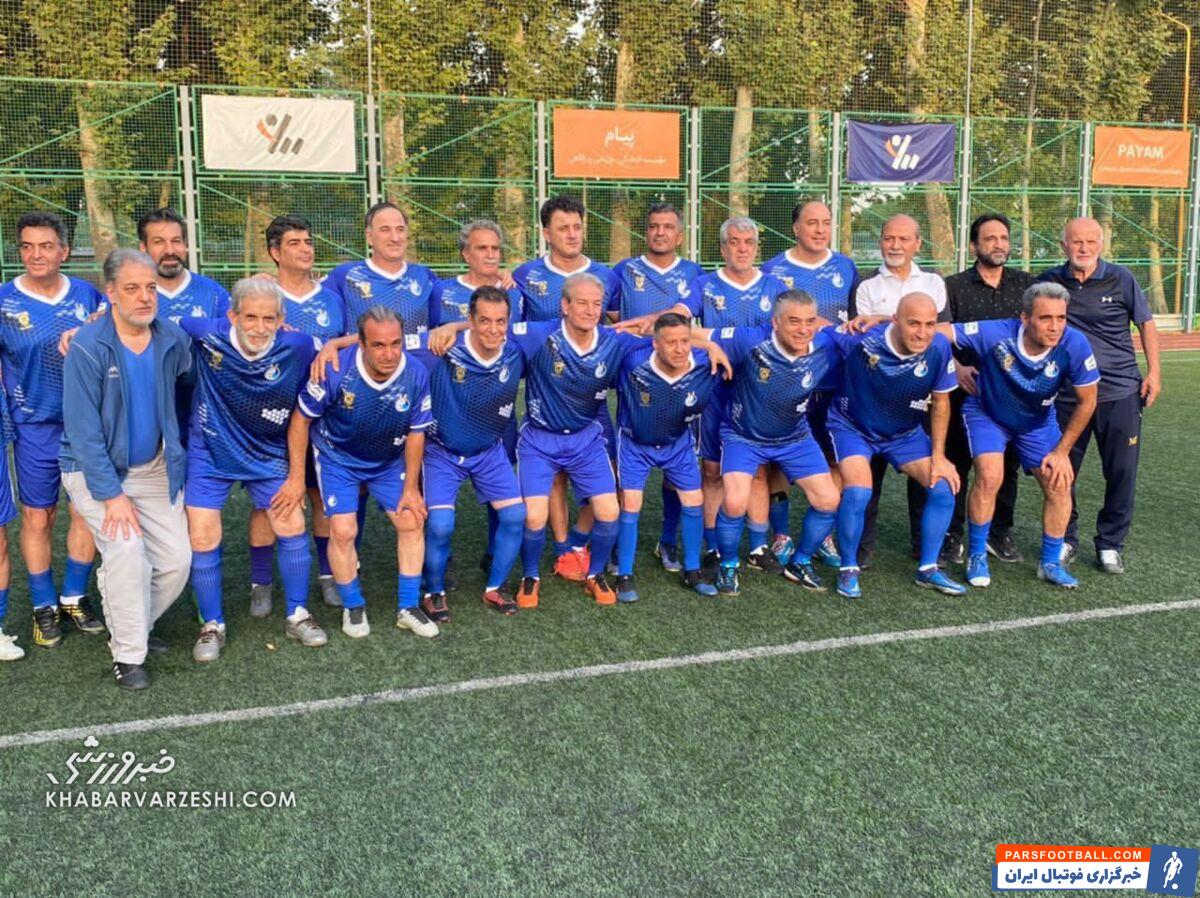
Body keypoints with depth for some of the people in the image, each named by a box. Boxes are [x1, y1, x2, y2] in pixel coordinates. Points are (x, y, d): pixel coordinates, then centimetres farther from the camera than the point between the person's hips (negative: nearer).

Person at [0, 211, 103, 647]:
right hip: (37, 427, -2)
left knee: (87, 510, 7)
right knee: (37, 517, 5)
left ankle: (74, 598, 24)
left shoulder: (88, 295, 1)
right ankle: (44, 608, 20)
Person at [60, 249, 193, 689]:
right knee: (127, 550, -21)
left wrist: (179, 452, 1)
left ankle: (132, 627, 26)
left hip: (154, 468, 5)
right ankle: (128, 655, -3)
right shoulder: (87, 348, -20)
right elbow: (83, 430, -20)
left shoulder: (173, 339, -6)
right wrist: (111, 495, -22)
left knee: (177, 559, 1)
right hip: (95, 468, -5)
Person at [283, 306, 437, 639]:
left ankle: (408, 608, 13)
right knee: (343, 531, -11)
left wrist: (411, 487, -4)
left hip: (390, 461, 3)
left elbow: (415, 434, -9)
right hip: (337, 458, -2)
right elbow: (301, 419, -16)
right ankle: (353, 608, 12)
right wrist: (296, 477, -13)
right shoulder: (335, 371, -31)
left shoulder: (416, 376, -24)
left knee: (411, 522, -2)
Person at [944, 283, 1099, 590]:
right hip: (986, 413, -3)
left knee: (1059, 484, -4)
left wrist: (1062, 451, -12)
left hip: (1038, 421, 3)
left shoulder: (1074, 344, -30)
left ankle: (1050, 564, 18)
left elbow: (1087, 402, -15)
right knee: (990, 477, -21)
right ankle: (977, 555, 1)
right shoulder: (996, 334, -36)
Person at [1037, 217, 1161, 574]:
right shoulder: (1048, 282, 1)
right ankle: (1065, 539, 24)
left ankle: (1110, 544, 18)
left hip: (1120, 393, 0)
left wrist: (1153, 371, 1)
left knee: (1122, 473, 3)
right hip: (1066, 395, 0)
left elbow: (1146, 322, 9)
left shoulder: (1120, 279, 0)